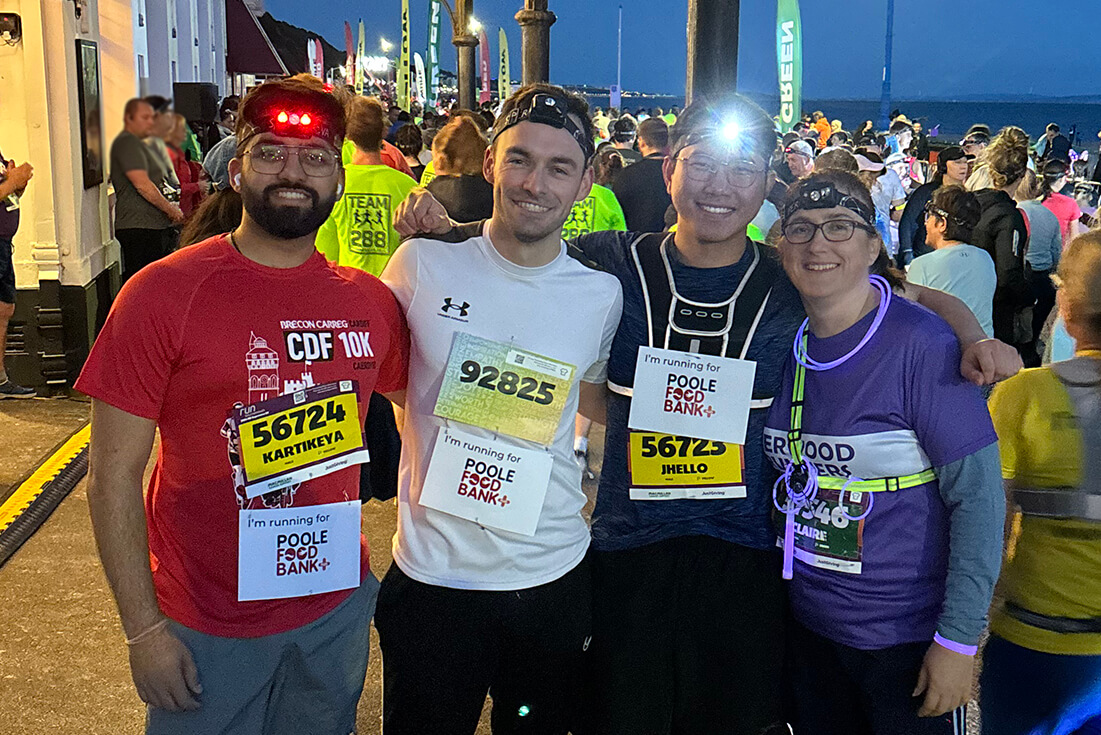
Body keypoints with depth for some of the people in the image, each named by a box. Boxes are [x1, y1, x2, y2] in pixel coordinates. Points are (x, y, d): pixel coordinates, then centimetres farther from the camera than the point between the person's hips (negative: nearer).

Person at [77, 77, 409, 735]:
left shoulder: (370, 302, -2)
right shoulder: (162, 294, -12)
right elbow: (114, 476, -11)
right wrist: (144, 629, -12)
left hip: (338, 607, 4)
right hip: (207, 630, -3)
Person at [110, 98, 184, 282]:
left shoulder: (142, 145, 24)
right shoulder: (126, 143, -9)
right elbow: (142, 184, -18)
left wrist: (170, 206, 16)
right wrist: (170, 209, -11)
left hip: (157, 225, 10)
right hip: (139, 228, -10)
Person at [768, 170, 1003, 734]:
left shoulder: (923, 344, -17)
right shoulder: (786, 343, 0)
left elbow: (978, 494, -16)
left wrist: (959, 638, -17)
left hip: (908, 640, -5)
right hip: (808, 626, 5)